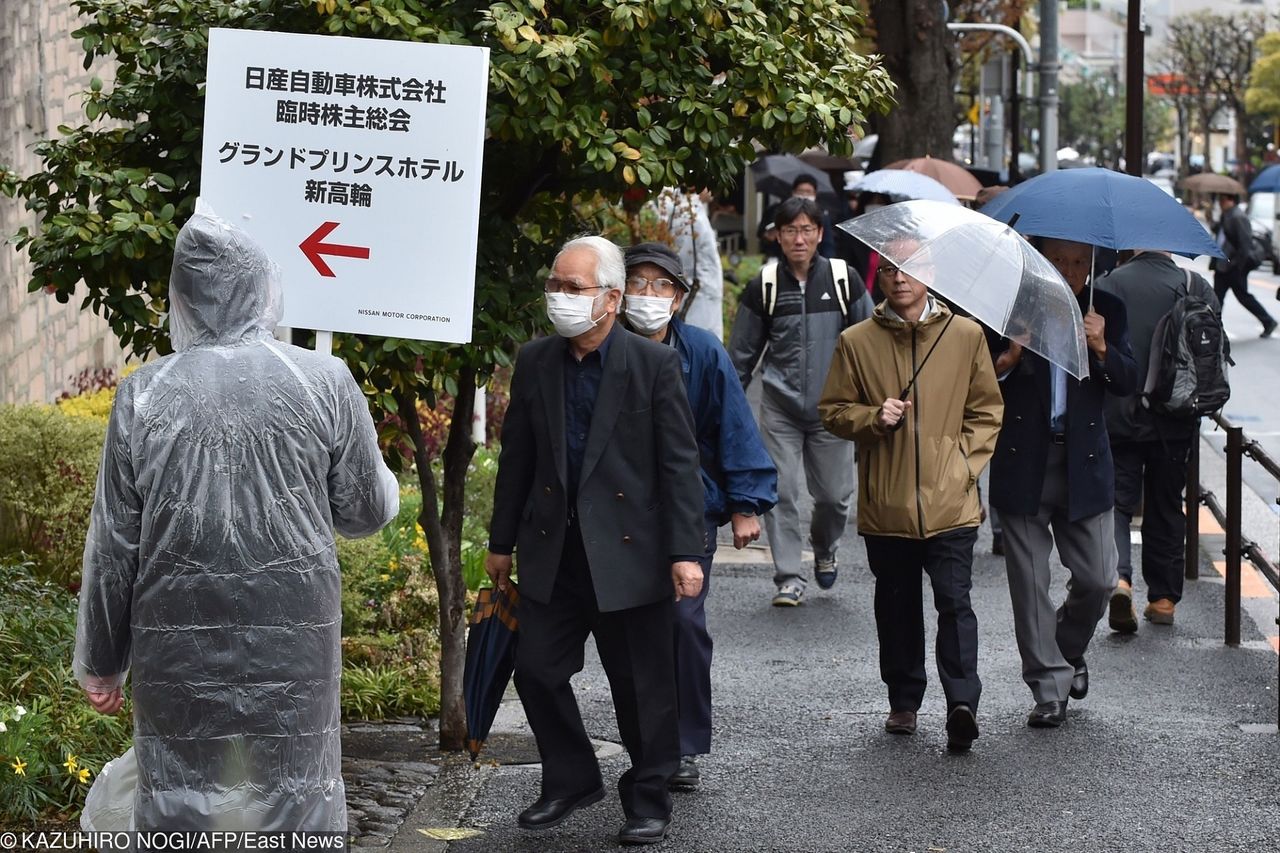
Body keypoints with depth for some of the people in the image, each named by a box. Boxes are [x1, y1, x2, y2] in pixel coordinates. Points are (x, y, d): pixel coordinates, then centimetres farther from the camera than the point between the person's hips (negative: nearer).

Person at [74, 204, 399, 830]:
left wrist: (100, 662, 11)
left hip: (178, 650, 1)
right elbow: (367, 512, 4)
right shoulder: (324, 382, -4)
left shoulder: (144, 394, -2)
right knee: (294, 800, 9)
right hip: (293, 641, 0)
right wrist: (384, 482, 27)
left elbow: (113, 545, 1)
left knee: (181, 804, 8)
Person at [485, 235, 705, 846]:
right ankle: (570, 780, 26)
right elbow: (517, 456, 12)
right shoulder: (535, 362, 5)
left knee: (640, 685, 5)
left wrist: (685, 553, -13)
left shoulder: (655, 365, -7)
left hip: (629, 554, -4)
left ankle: (648, 800, 21)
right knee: (537, 670, 6)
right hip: (553, 552, 4)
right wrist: (502, 542, 14)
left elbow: (679, 464, -8)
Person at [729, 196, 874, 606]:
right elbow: (742, 352, 10)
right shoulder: (764, 286, 1)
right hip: (780, 407, 0)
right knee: (781, 493, -5)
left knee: (834, 494, 4)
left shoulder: (844, 281, 0)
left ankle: (824, 550, 35)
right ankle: (788, 578, 3)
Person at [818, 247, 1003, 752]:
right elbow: (833, 411, 8)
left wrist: (964, 465, -3)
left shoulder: (966, 336, 4)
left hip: (949, 502, -2)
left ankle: (962, 702, -16)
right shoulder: (857, 342, 4)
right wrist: (874, 418, -11)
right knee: (897, 606, 12)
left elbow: (986, 411, 9)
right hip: (885, 503, 2)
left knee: (954, 601, -12)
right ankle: (903, 701, 24)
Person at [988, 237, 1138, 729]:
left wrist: (1102, 349, -18)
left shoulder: (1106, 311, 4)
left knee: (1098, 579, 2)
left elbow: (1128, 383, -1)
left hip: (1083, 466, 2)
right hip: (1023, 466, -2)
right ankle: (1049, 688, 11)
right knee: (1029, 583, 0)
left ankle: (1068, 651, 31)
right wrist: (1008, 359, -20)